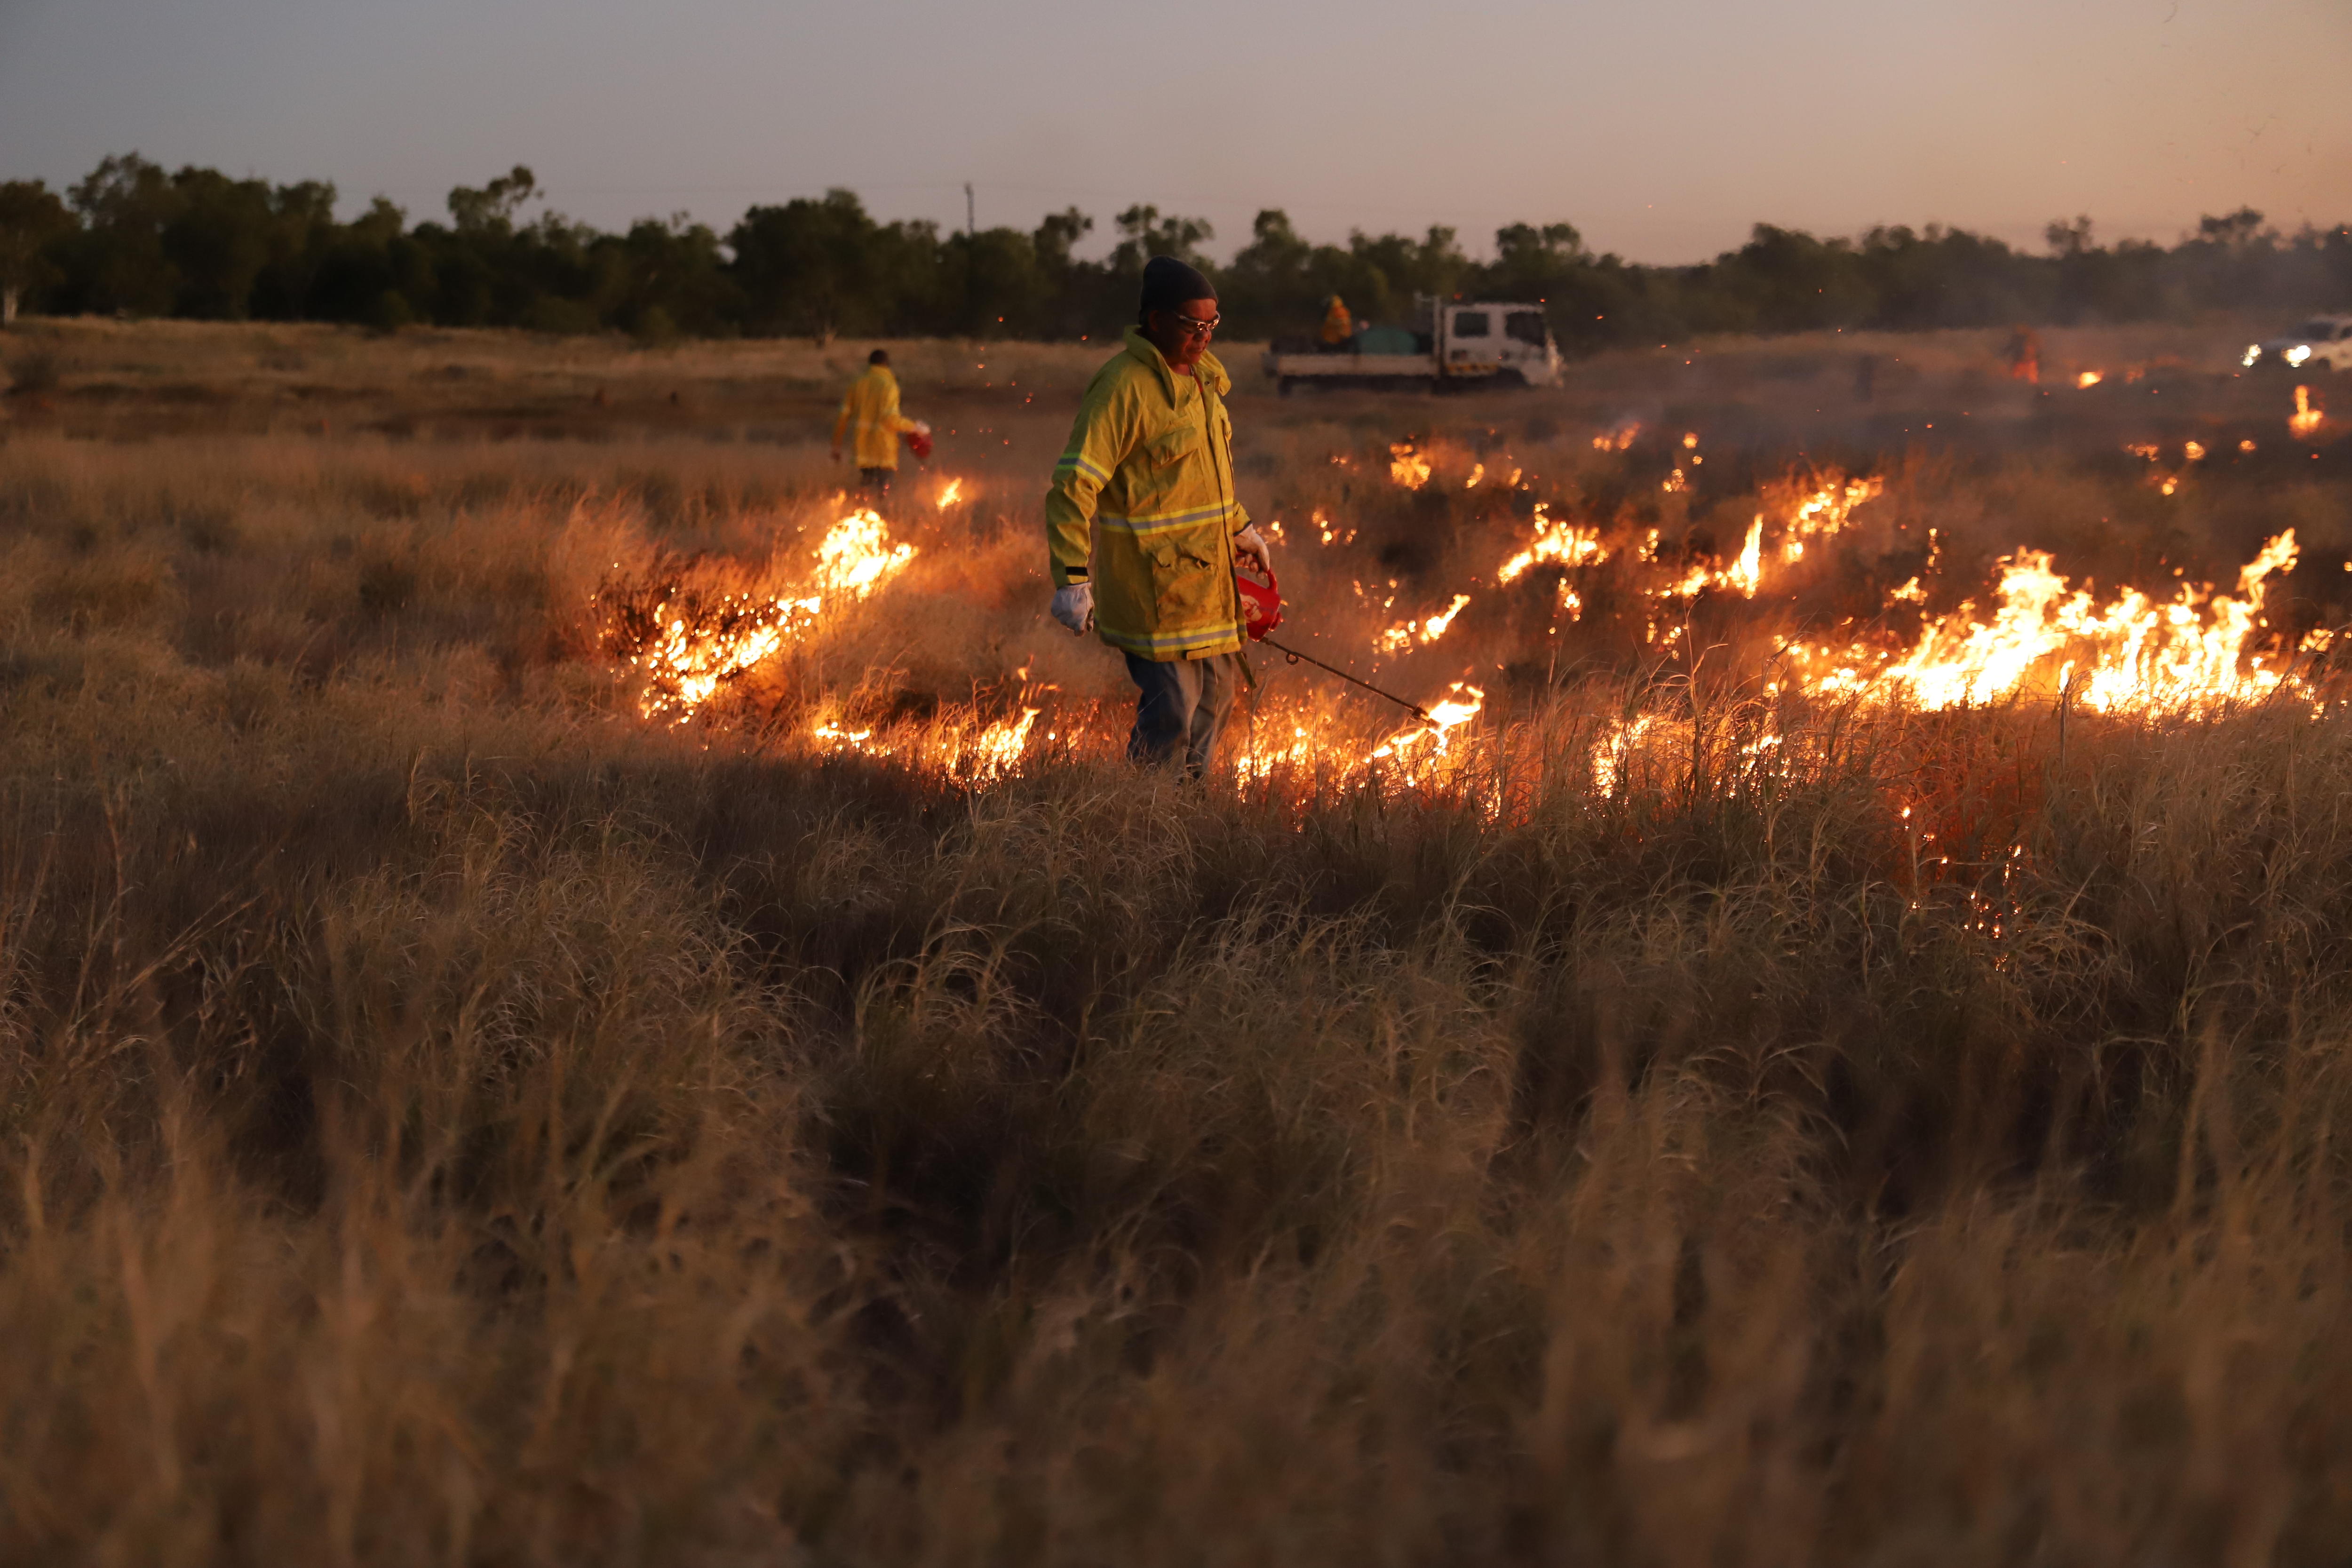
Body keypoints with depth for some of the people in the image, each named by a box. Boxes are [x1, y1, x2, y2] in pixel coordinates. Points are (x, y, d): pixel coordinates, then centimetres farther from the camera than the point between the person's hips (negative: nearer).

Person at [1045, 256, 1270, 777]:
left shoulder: (1202, 376, 10)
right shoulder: (1125, 387, -18)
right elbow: (1073, 484, -21)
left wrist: (1239, 528, 34)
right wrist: (1072, 578, -25)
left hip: (1208, 577, 9)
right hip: (1155, 585, -9)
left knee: (1214, 700, 17)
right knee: (1172, 711, -9)